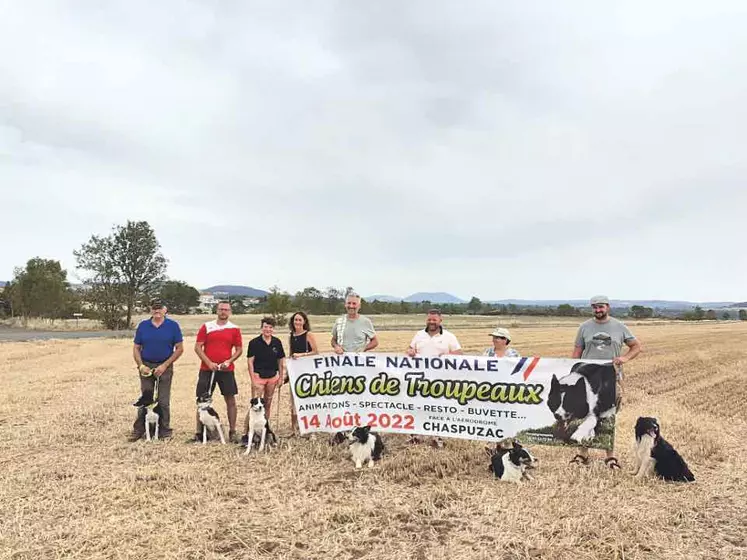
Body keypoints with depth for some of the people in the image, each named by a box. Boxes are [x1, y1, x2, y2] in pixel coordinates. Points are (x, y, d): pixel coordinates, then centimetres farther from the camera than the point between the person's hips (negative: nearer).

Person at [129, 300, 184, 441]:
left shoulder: (173, 326, -4)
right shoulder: (143, 325, 3)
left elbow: (179, 348, -5)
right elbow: (136, 348, 7)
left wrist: (165, 365, -11)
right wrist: (141, 366, -6)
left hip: (165, 367, -2)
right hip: (146, 366, 2)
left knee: (163, 401, 5)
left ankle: (165, 431, 14)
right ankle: (138, 430, 15)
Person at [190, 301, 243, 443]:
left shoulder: (234, 329, 4)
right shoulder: (206, 327, 3)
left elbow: (239, 349, 6)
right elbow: (198, 347, 0)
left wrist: (229, 361, -11)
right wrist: (209, 362, -10)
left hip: (226, 370, 0)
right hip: (206, 369, 0)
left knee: (230, 400, 0)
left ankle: (232, 433, 8)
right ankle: (199, 433, 12)